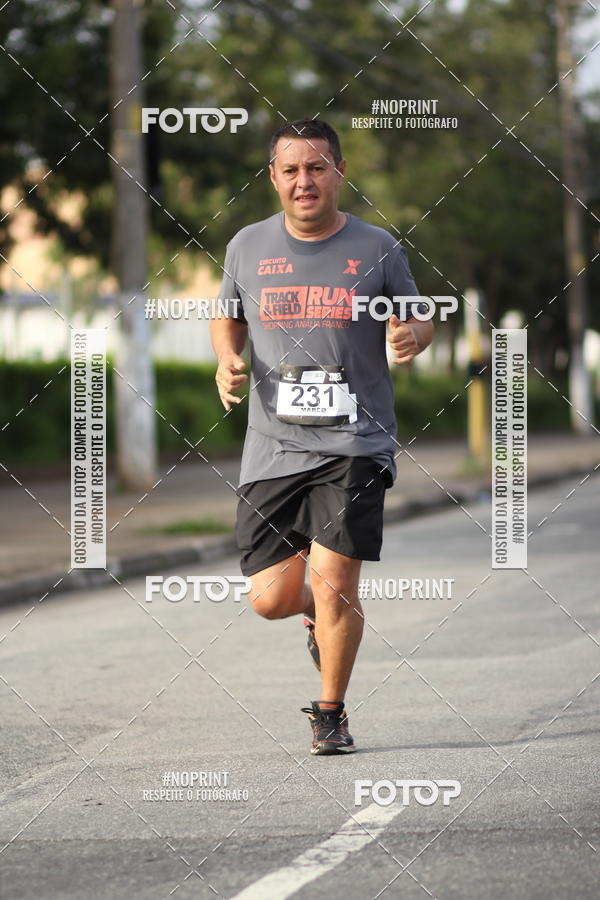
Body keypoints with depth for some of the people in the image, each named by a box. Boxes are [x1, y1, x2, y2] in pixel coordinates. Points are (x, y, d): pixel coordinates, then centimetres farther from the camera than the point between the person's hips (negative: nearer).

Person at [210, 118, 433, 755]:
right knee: (271, 599, -1)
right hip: (272, 447, 2)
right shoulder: (248, 247, 6)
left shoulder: (377, 249, 1)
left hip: (355, 445, -2)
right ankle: (323, 614, 37)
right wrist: (227, 359, 2)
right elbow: (228, 316, 22)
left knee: (334, 587, -11)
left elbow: (419, 320, 14)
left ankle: (330, 714, 11)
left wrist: (413, 336, -10)